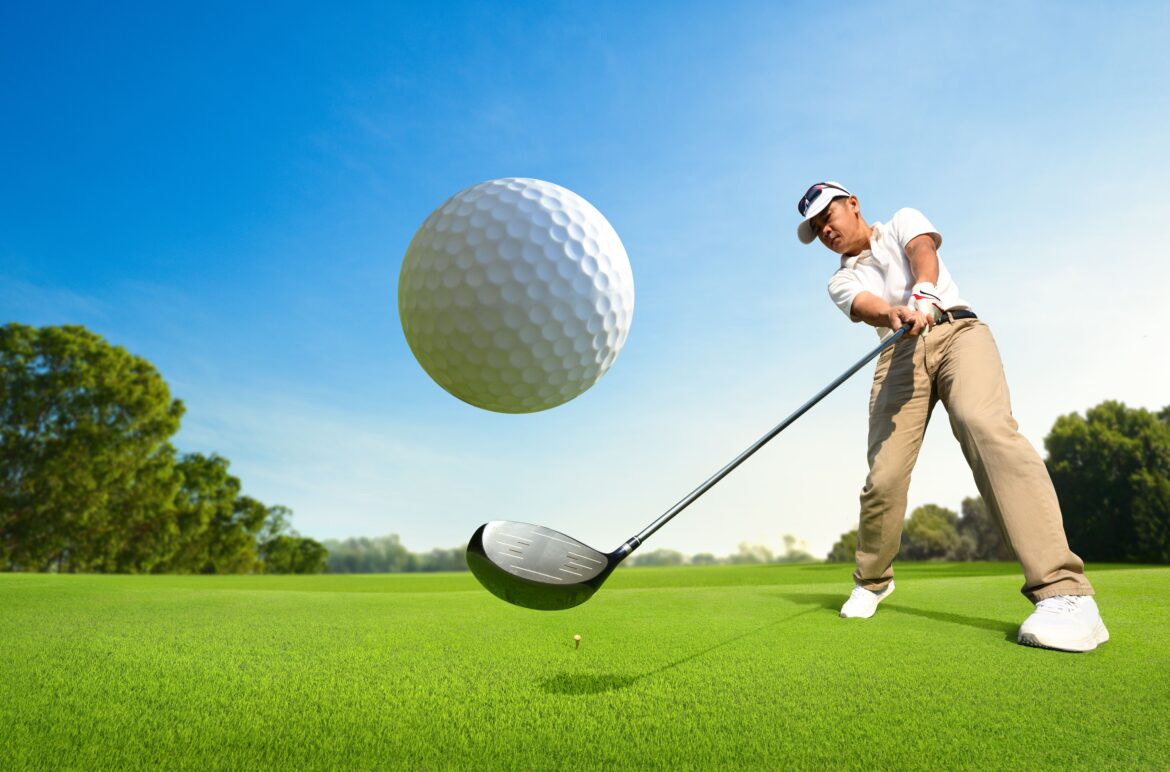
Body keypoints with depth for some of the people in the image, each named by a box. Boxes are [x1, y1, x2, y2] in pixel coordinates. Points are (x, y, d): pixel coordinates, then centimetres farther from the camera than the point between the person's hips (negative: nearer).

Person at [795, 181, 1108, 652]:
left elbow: (923, 251, -4)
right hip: (898, 354, 2)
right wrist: (897, 316, -29)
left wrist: (922, 296, -27)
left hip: (957, 331, -2)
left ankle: (1064, 593, -36)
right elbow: (867, 307, -4)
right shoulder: (841, 282, 19)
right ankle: (871, 580, 14)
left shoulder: (903, 221, 19)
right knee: (884, 477, -13)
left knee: (985, 425, -31)